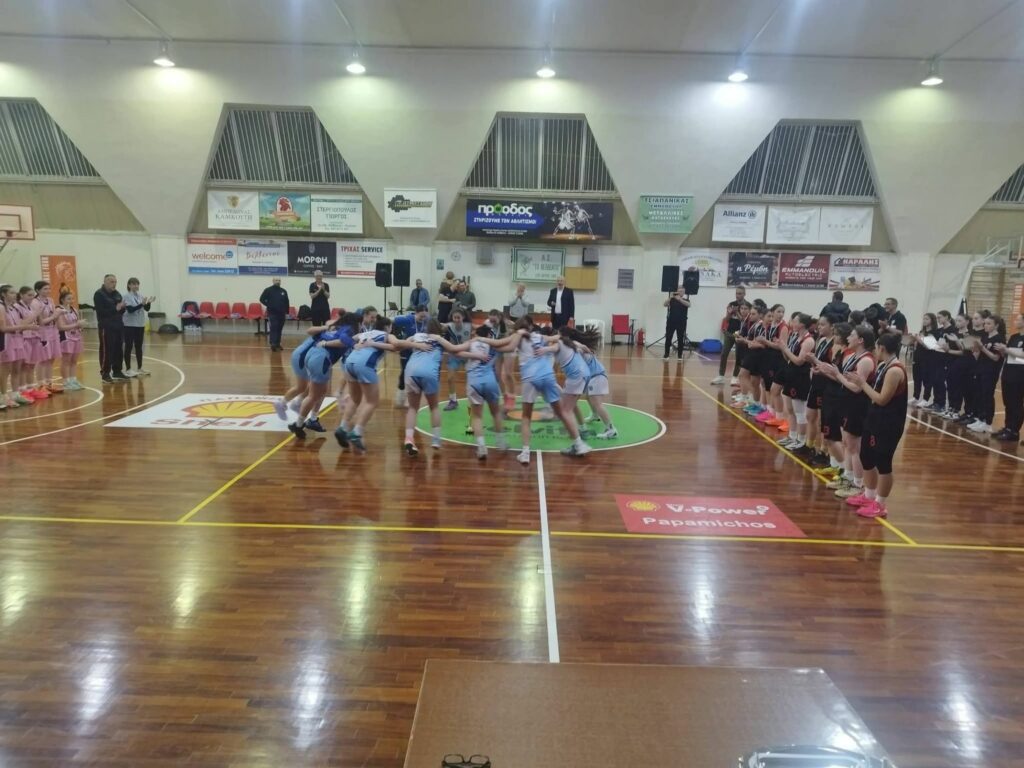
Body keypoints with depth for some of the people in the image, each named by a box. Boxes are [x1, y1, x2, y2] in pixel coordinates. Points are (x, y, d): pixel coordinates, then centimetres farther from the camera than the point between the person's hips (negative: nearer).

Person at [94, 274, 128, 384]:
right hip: (106, 327, -7)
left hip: (118, 326, 7)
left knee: (119, 350, 9)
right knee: (106, 351, -5)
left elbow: (122, 311, 15)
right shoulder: (99, 294, -7)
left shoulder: (117, 294, 14)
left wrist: (122, 307, -8)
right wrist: (115, 309, -23)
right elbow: (100, 312, -17)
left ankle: (117, 372, 18)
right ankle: (105, 374, 1)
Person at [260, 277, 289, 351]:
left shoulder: (283, 291, 12)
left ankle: (277, 344, 17)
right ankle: (273, 344, -16)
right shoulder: (268, 290, -1)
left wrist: (286, 312, 11)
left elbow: (286, 302, 15)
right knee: (273, 329, -11)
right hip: (272, 313, -5)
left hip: (281, 313, 5)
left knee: (279, 329, 9)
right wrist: (269, 305, -9)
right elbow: (262, 299, -1)